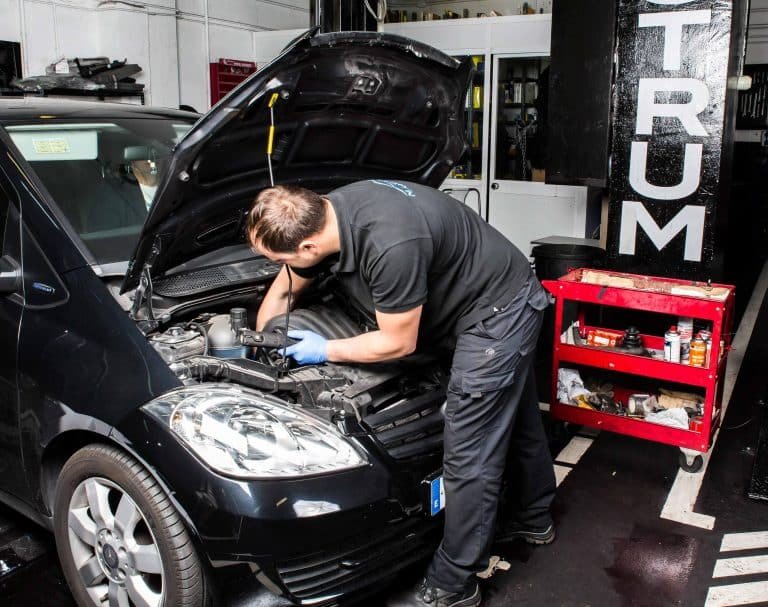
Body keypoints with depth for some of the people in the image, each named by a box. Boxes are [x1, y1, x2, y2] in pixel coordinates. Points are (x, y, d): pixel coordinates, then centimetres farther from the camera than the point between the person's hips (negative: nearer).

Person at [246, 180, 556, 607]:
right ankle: (535, 519, 48)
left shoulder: (390, 245, -38)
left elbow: (398, 342, -23)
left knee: (470, 454, -3)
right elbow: (282, 292, 9)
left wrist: (325, 351, -9)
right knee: (515, 417, 25)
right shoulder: (320, 217, -10)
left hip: (497, 312, -9)